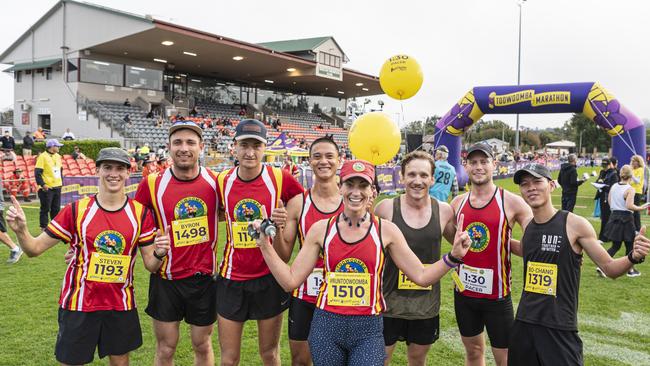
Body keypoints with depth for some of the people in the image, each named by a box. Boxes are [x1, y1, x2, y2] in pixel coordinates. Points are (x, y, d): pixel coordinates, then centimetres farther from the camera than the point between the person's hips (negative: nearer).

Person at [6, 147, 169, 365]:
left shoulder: (140, 213, -5)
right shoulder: (76, 210, -7)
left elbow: (150, 265, -1)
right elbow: (34, 249, -2)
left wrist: (159, 253, -23)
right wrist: (20, 230, -22)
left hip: (121, 305, 1)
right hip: (79, 304, -1)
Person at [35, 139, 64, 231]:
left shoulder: (58, 156, 13)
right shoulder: (43, 156, -10)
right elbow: (37, 172, -14)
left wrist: (61, 181, 15)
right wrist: (42, 184, -20)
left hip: (57, 187, 7)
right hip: (47, 188, -7)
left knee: (56, 208, 12)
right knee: (45, 208, 1)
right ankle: (44, 227, 10)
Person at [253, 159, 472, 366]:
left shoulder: (386, 230, -2)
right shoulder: (321, 229, -1)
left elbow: (421, 276, 0)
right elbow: (290, 281, 0)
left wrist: (453, 256, -12)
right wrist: (265, 245, -5)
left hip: (368, 331, -1)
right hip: (326, 328, 1)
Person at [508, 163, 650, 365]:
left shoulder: (575, 224, -11)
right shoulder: (527, 226, 3)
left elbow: (609, 268, -5)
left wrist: (633, 257, -24)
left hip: (559, 327, -5)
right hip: (524, 322, 5)